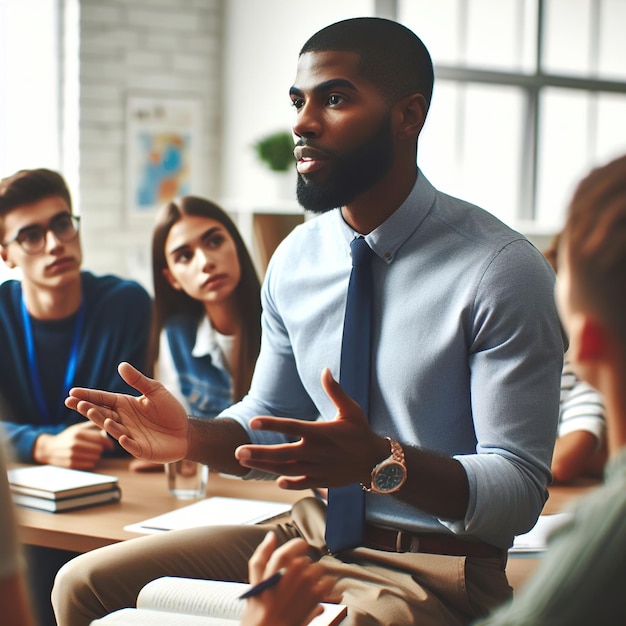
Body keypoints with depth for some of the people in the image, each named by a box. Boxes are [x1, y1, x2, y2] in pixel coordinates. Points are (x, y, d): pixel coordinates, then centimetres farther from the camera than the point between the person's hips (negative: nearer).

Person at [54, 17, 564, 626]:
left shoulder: (505, 273, -16)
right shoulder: (296, 258, 3)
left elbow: (522, 491, -19)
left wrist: (381, 461, -35)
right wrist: (192, 436, -8)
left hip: (433, 570, -5)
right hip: (312, 532, 6)